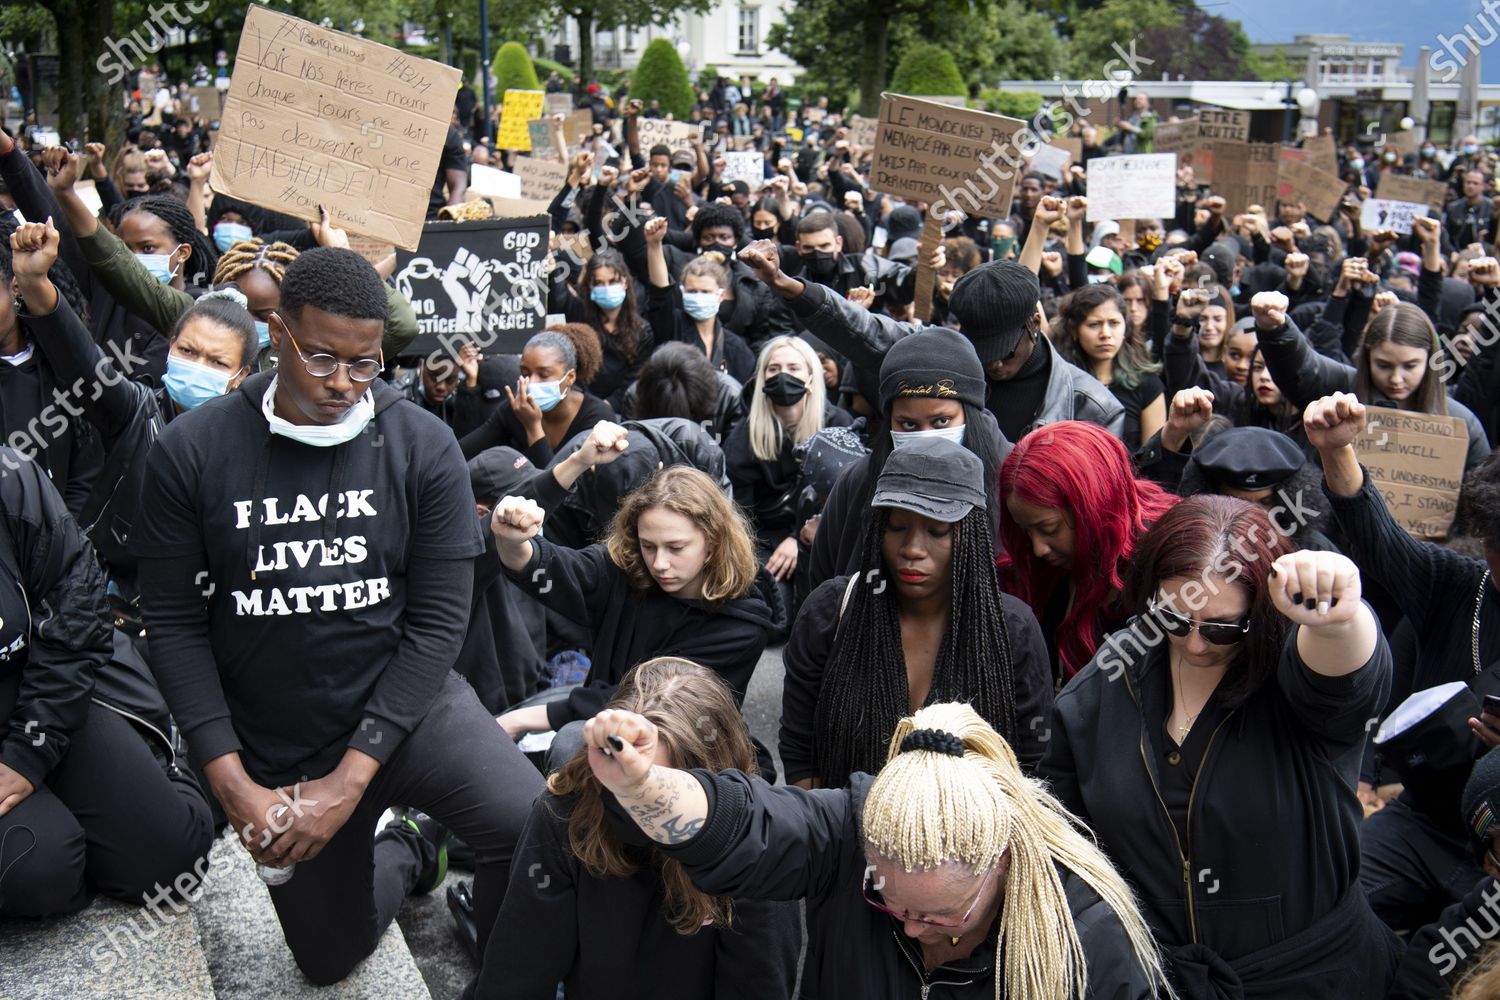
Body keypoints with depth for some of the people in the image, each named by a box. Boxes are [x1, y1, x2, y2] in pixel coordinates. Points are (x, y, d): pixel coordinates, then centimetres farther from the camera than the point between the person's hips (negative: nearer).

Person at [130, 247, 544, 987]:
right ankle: (407, 851, 47)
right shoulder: (192, 451, -11)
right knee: (330, 960, 16)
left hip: (405, 704, -1)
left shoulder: (423, 446, -12)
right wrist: (232, 783, -13)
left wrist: (352, 778, -17)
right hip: (273, 746, 2)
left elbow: (438, 620, -11)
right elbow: (175, 624, -6)